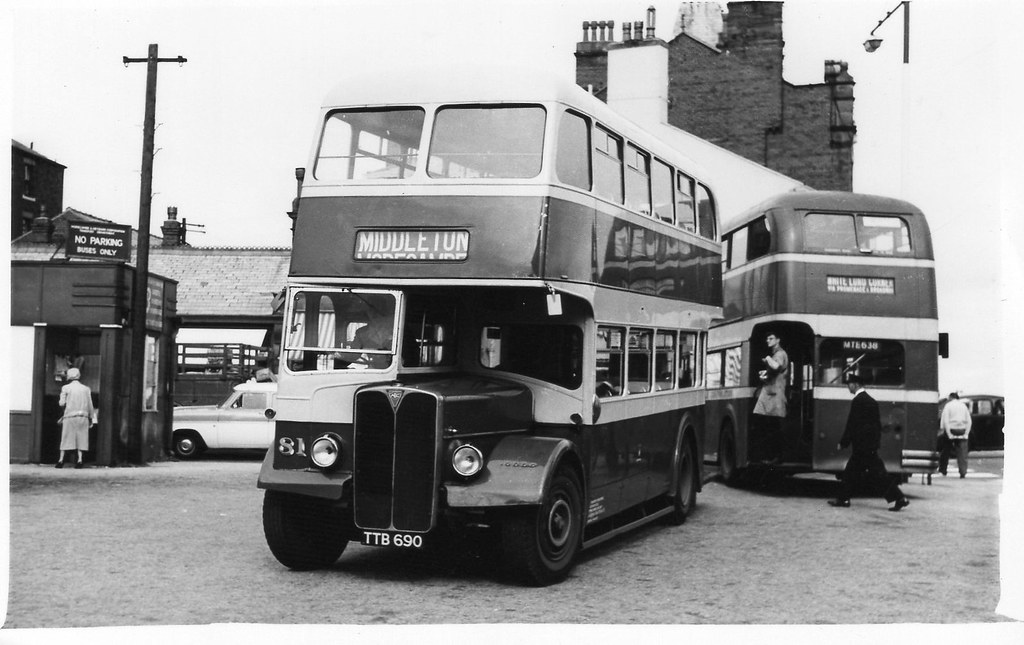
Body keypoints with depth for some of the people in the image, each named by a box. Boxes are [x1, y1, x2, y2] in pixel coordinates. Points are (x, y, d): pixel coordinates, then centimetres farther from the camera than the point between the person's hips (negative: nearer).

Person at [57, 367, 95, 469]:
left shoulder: (66, 388, -1)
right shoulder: (86, 389, 6)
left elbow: (62, 403, -4)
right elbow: (90, 405, 7)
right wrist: (91, 418, 15)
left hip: (70, 415, -1)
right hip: (83, 415, 1)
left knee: (66, 437, 4)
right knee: (81, 438, 4)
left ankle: (61, 460, 4)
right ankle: (80, 460, -4)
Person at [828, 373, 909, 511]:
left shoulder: (858, 401, -14)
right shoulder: (870, 400, 14)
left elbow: (852, 424, -16)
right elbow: (877, 423, 17)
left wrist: (843, 443, -9)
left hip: (863, 444, -10)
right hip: (871, 442, 10)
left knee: (878, 473, -8)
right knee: (851, 471, 13)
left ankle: (900, 498, -7)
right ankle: (843, 499, 16)